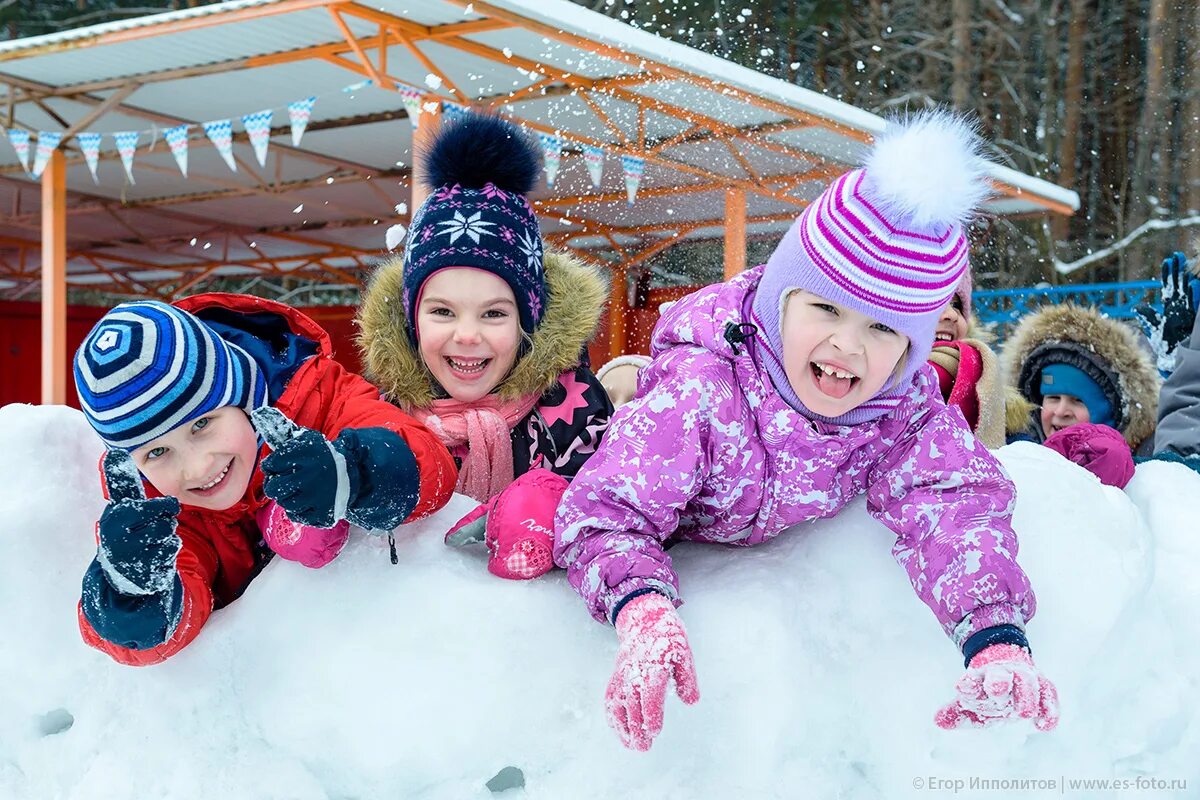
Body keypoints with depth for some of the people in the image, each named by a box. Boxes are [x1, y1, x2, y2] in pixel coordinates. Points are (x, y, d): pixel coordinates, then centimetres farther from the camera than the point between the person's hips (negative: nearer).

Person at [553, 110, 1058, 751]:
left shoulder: (906, 404, -27)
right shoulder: (701, 391, -42)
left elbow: (959, 504, -36)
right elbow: (605, 513, -42)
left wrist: (998, 640, -56)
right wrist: (644, 617, -63)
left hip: (798, 550, 4)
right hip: (688, 546, -3)